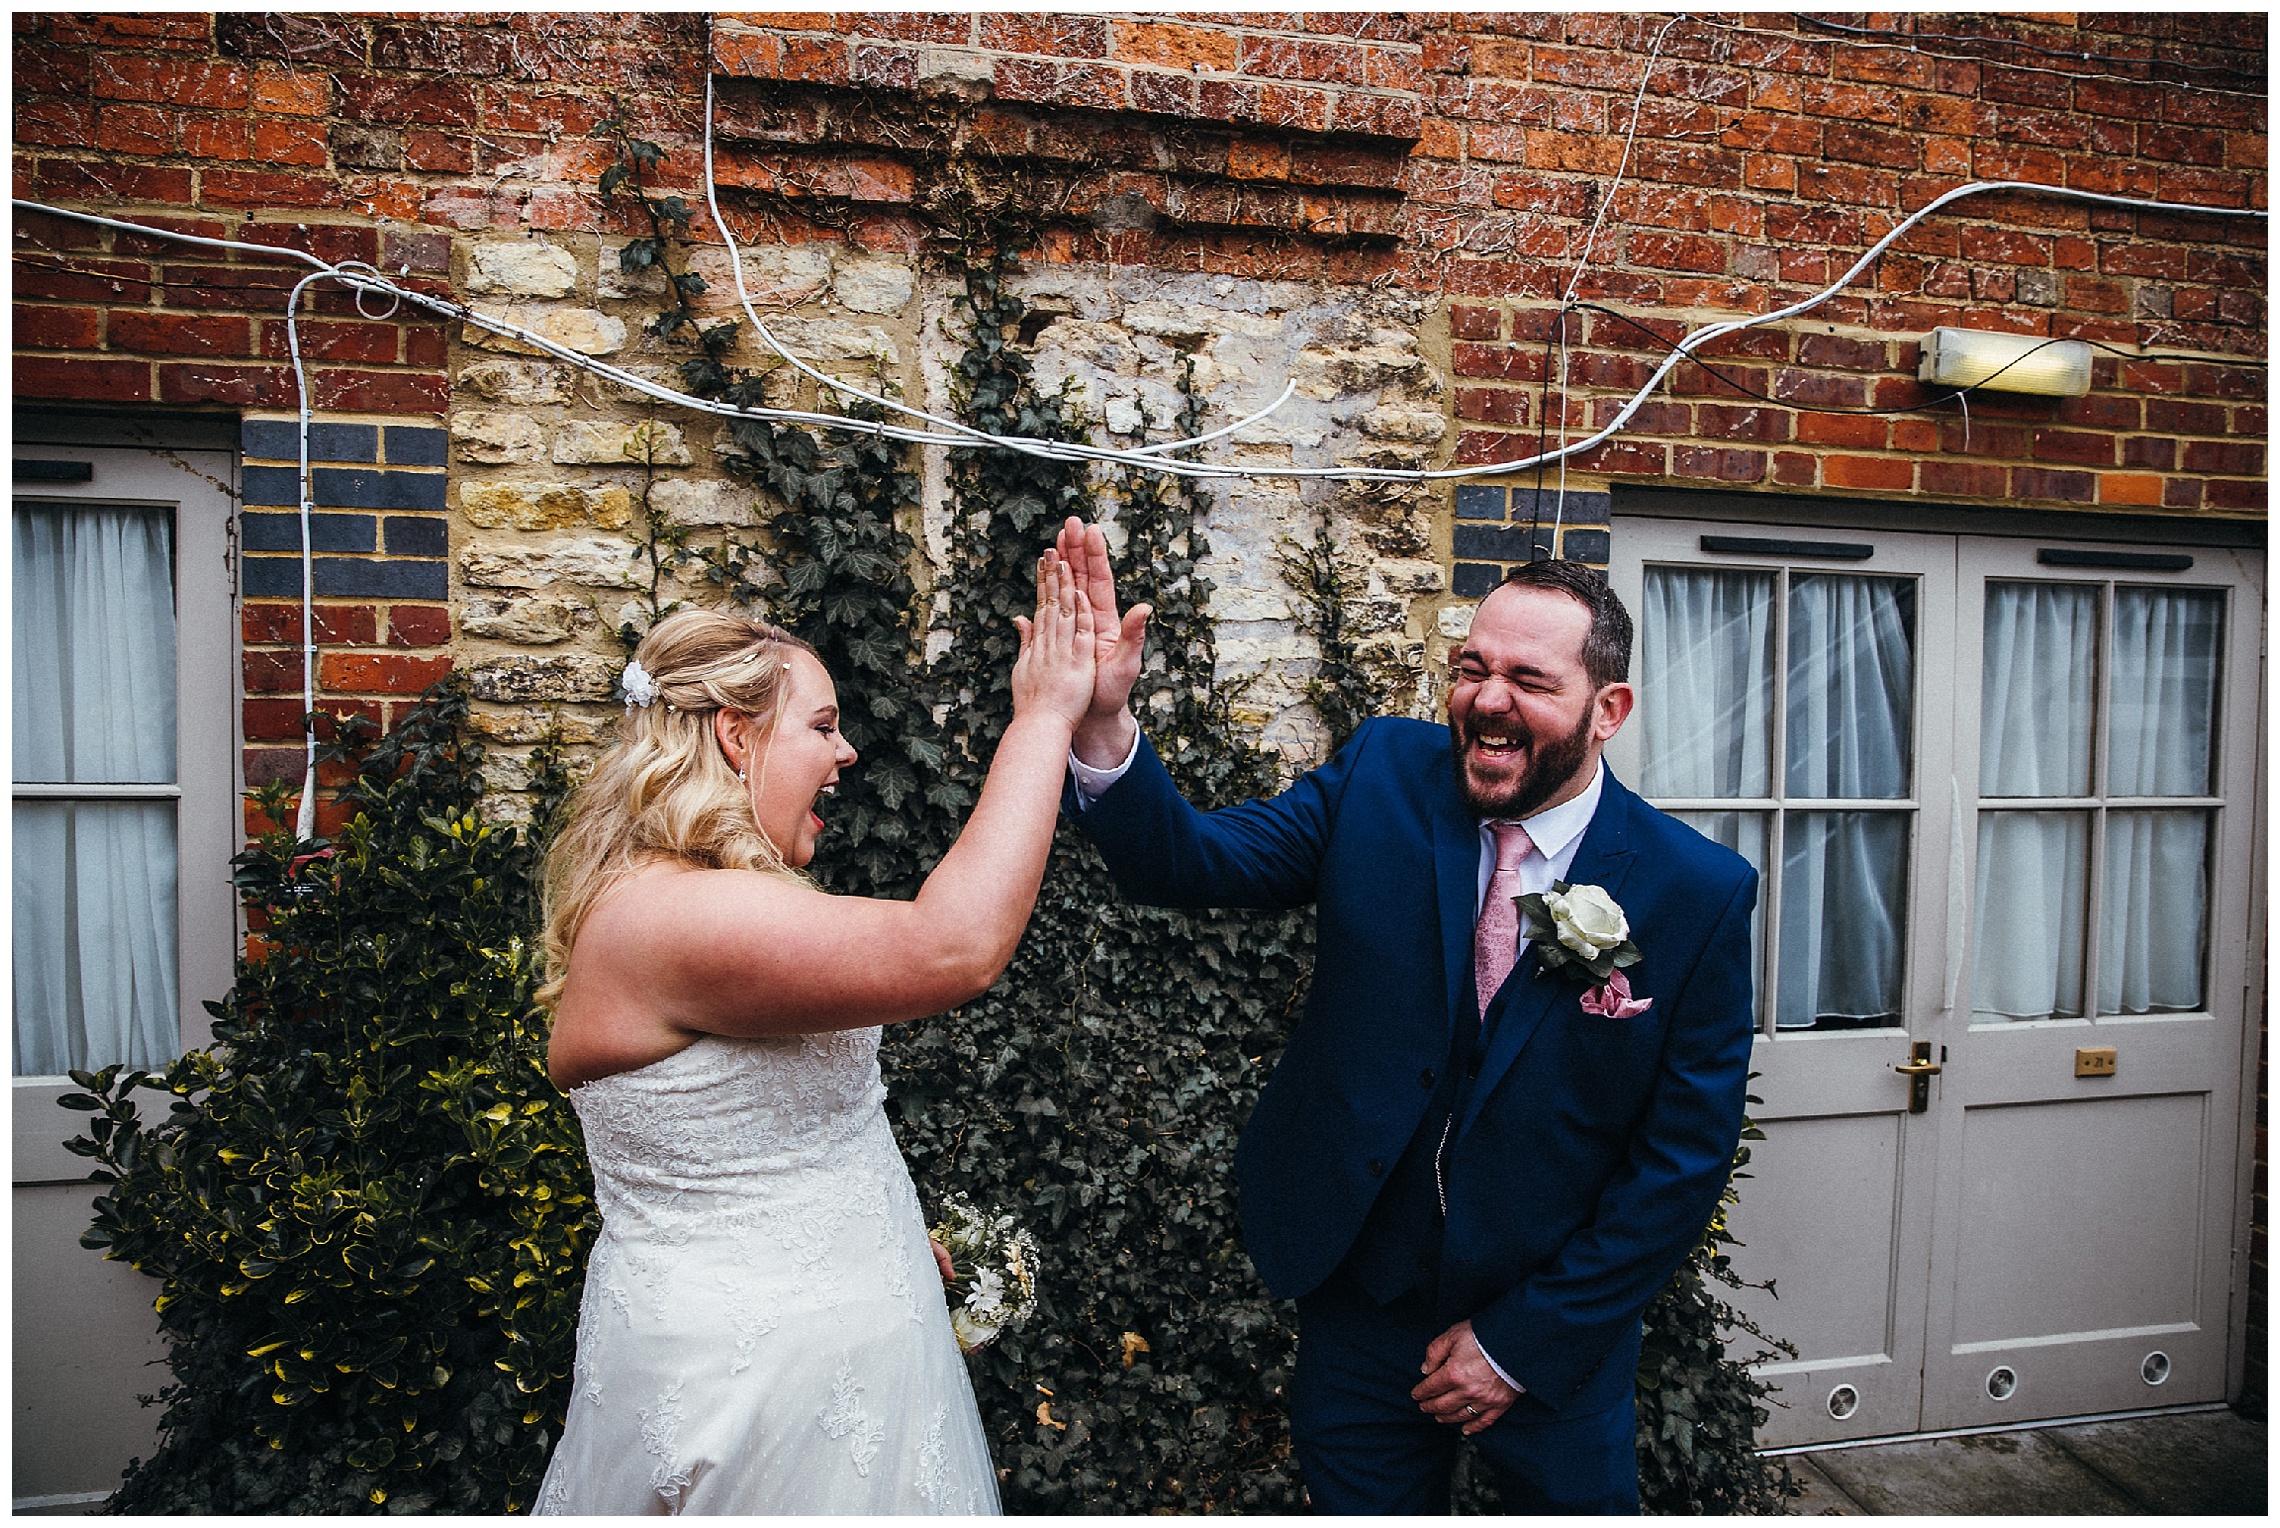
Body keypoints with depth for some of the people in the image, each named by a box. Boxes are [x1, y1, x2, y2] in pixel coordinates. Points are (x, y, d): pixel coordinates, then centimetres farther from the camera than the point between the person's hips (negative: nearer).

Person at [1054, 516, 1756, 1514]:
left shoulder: (1700, 892, -15)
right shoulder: (1383, 777, -10)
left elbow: (1684, 1157, -10)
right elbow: (1192, 863, -17)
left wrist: (1523, 1344, -9)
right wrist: (1100, 726, -36)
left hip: (1554, 1326, -1)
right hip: (1360, 1298, 2)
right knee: (1363, 1505, 19)